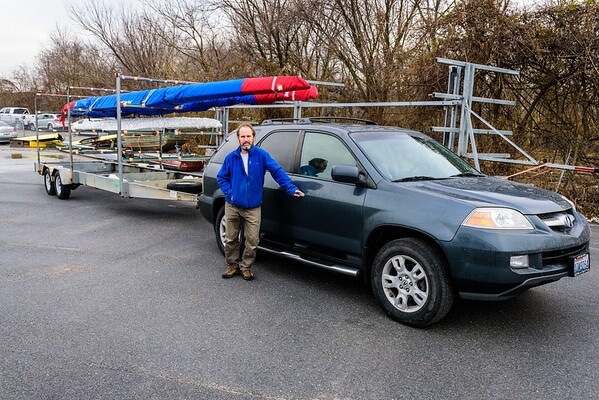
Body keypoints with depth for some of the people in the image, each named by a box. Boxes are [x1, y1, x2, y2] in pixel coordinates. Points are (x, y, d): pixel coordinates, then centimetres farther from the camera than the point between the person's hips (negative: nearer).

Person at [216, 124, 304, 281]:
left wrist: (291, 189, -13)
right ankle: (232, 265, 29)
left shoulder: (262, 155, -5)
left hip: (253, 208, -2)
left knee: (252, 241, 1)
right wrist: (229, 193, -5)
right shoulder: (231, 157, 1)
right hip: (232, 207, 2)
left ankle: (245, 267, 21)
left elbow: (278, 171, -6)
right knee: (230, 239, 11)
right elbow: (221, 177, 9)